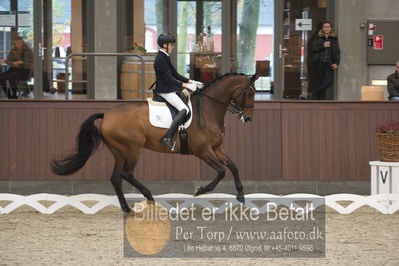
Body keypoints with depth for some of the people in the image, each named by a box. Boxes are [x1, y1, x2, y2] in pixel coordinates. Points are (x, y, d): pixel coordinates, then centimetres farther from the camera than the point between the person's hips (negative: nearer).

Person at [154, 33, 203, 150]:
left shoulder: (165, 57, 14)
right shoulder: (160, 59, -18)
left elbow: (175, 74, 17)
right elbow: (168, 79, -22)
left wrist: (191, 82, 9)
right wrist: (186, 85, -19)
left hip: (169, 89, 11)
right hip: (164, 91, -11)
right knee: (184, 109, -21)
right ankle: (167, 138, -26)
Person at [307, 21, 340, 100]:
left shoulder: (334, 39, 15)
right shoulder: (318, 38, 7)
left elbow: (337, 52, 15)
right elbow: (311, 48, -1)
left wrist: (336, 63, 1)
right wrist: (322, 46, -12)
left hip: (328, 64, 2)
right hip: (318, 62, -2)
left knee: (329, 81, -16)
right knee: (318, 82, -5)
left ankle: (313, 94, -7)